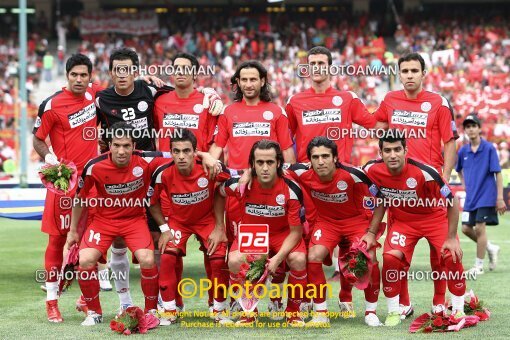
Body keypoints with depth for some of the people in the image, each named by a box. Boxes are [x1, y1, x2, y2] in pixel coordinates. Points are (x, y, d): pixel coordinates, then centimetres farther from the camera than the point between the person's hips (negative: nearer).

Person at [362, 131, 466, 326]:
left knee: (452, 256, -18)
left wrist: (451, 237, -19)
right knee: (390, 257, -20)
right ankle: (394, 311, -3)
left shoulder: (424, 172, -31)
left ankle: (458, 310, 2)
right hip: (401, 220, 2)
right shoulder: (373, 170, -20)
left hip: (435, 217, -2)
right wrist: (372, 232, -2)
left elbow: (452, 203, -20)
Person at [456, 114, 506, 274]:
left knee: (479, 228, -8)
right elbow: (459, 169, 26)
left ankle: (479, 265, 3)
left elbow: (498, 173, -10)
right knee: (466, 228, 6)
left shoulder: (489, 148, -9)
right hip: (470, 197, 6)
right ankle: (491, 248, 29)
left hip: (486, 196, -6)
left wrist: (500, 198, -14)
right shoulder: (463, 151, 5)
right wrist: (465, 184, 13)